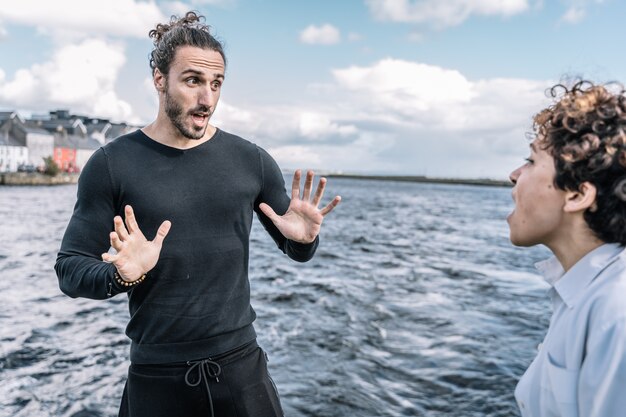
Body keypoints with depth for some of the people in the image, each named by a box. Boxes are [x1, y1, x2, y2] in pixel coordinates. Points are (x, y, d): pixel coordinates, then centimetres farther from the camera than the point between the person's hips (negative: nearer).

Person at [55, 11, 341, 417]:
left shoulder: (251, 161, -2)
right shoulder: (111, 164, -7)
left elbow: (296, 250, 7)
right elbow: (70, 268, -5)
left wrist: (305, 238, -15)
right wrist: (122, 275, -25)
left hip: (241, 365, 2)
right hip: (155, 378, -1)